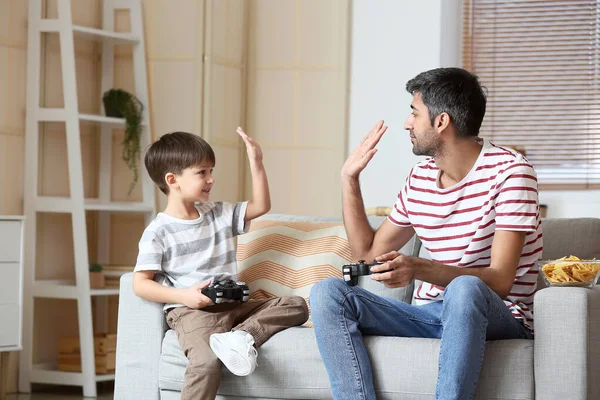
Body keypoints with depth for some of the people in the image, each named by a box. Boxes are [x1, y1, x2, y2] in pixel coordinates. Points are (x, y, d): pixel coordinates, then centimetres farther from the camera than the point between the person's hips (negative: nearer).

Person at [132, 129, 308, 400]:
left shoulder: (219, 215, 16)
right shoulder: (158, 232, -2)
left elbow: (261, 205, 21)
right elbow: (141, 285, -7)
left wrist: (256, 162, 12)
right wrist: (184, 296, -19)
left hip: (231, 305, 7)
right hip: (191, 311, -7)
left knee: (296, 305, -7)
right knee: (208, 361, -36)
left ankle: (242, 336, -27)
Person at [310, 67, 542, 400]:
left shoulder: (508, 172, -11)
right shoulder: (419, 179, 10)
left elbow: (500, 282, -20)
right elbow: (368, 253, 20)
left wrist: (418, 269, -35)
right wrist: (349, 178, 12)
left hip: (497, 318, -6)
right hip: (428, 312, 6)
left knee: (464, 289, -40)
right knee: (327, 292, -14)